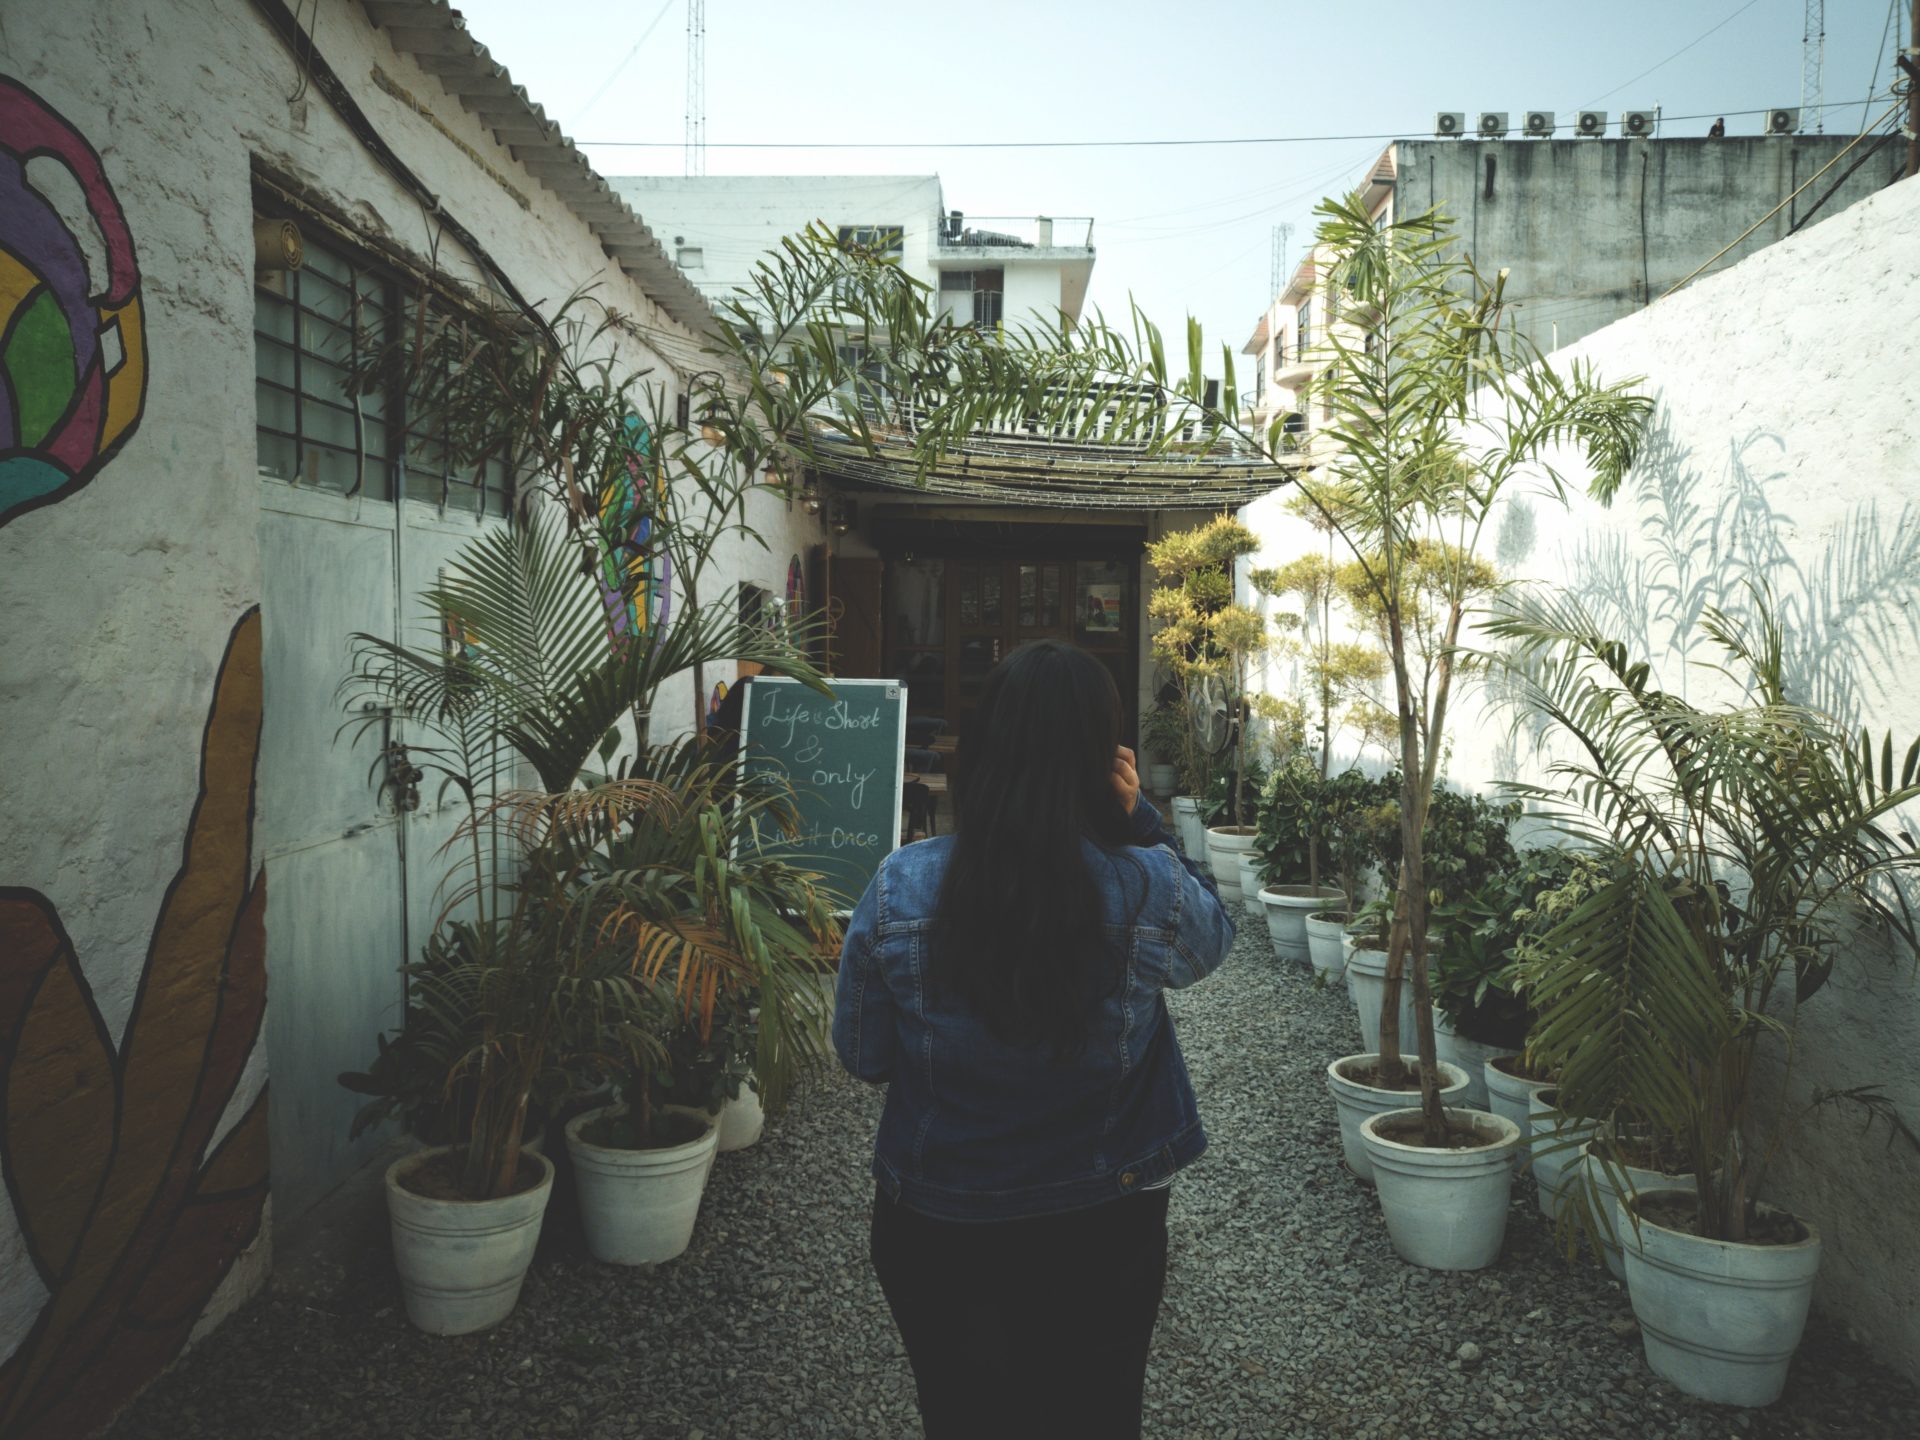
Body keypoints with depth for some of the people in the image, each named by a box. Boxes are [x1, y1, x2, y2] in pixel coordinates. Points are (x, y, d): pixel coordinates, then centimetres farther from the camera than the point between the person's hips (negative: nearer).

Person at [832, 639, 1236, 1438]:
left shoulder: (900, 887, -20)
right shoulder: (1148, 890, -22)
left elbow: (862, 1057, -5)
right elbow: (1212, 935, 3)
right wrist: (1141, 823, -4)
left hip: (937, 1229, 0)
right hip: (1101, 1227, 0)